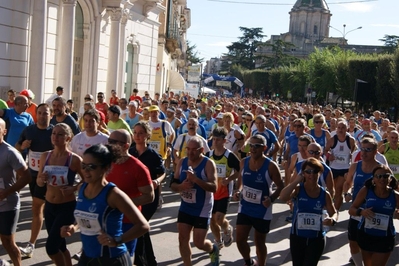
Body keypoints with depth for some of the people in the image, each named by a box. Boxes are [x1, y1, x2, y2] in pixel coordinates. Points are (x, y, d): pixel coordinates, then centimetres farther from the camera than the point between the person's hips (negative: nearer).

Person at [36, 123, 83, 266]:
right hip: (49, 206, 6)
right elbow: (39, 182, 8)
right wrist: (42, 179, -14)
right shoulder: (45, 156, 0)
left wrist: (73, 188, -23)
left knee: (51, 247, -7)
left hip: (67, 207, -5)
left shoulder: (74, 159, -15)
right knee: (59, 245, 18)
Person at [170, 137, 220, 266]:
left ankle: (213, 250, 34)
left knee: (199, 243, 0)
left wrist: (195, 179, -35)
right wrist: (181, 186, -21)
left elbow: (214, 187, -24)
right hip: (185, 208, 5)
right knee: (182, 239, 2)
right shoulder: (182, 162, 1)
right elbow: (173, 184, 2)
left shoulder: (208, 164, -15)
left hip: (202, 210, -5)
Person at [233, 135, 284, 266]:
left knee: (259, 242, 11)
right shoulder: (243, 162, -4)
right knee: (240, 240, 0)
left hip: (262, 210, -4)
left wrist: (271, 199, -26)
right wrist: (238, 191, -4)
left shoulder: (270, 166, -18)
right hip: (245, 207, 4)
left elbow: (281, 186, -9)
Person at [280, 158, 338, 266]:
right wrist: (296, 181, -22)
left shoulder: (325, 194, -4)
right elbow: (283, 197, -30)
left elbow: (334, 213, 7)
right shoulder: (298, 189, -10)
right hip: (297, 236, 0)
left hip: (317, 238, 0)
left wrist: (332, 220, -16)